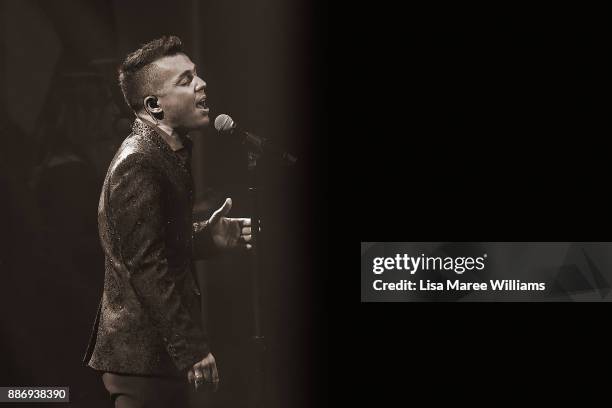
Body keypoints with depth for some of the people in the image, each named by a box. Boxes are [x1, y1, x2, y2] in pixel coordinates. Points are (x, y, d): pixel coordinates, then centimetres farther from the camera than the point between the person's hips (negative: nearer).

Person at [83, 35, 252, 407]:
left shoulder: (167, 153, 13)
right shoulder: (138, 162, -19)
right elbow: (147, 265, -24)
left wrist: (207, 236, 4)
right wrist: (193, 349, -23)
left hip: (156, 352, 10)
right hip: (145, 358, -10)